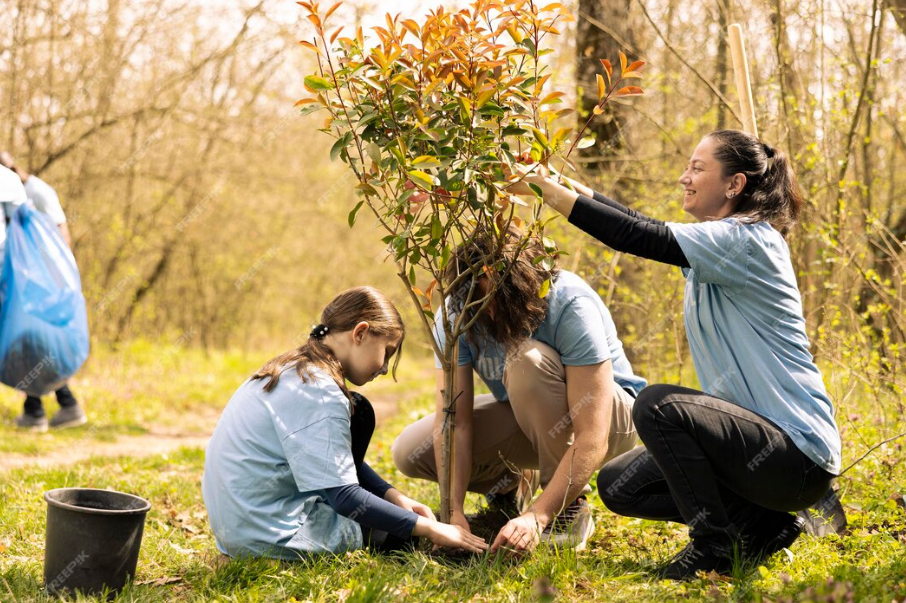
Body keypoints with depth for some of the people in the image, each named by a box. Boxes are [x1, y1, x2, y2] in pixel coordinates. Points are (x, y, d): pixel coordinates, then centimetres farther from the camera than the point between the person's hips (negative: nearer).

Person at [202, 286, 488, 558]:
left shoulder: (293, 369, 9)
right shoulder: (318, 391, -21)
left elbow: (343, 457, 18)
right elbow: (346, 498, -22)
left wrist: (394, 497, 5)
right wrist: (427, 528, -16)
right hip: (271, 538, -10)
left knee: (358, 411, 14)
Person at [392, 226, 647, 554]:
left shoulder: (572, 305, -32)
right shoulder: (455, 315, -18)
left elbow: (592, 438, -36)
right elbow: (453, 421, -21)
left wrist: (537, 517, -42)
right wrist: (453, 511, -34)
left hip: (610, 415, -5)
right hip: (527, 420, 5)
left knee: (529, 360, -36)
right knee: (409, 452, -13)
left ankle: (570, 507, -19)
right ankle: (510, 483, 15)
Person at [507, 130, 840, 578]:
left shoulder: (746, 242, -18)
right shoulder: (718, 245, 11)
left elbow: (638, 237, -23)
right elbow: (643, 227, 15)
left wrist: (550, 191, -18)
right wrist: (567, 184, 8)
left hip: (799, 454, -10)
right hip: (764, 437, 10)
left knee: (659, 404, -28)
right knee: (617, 485, 5)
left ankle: (713, 546, -11)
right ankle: (758, 524, 9)